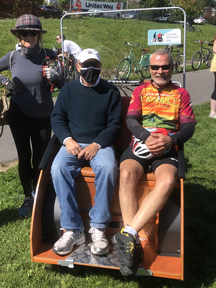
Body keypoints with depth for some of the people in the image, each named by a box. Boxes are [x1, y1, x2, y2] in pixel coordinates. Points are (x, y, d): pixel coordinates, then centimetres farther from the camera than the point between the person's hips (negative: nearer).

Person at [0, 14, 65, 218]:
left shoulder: (49, 56, -9)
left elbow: (63, 85, -6)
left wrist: (56, 76, -25)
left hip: (43, 116, -1)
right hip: (19, 115, 1)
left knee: (40, 158, 3)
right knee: (24, 157, 7)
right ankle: (28, 198, 25)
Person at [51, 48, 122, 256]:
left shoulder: (110, 91, 8)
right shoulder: (68, 89, 14)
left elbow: (115, 124, 2)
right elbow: (57, 118, 9)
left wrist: (96, 145, -14)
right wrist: (68, 140, -10)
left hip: (100, 144, -1)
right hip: (73, 143, 2)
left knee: (108, 168, -34)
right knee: (58, 169, -29)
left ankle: (98, 228, -22)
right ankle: (73, 229, -22)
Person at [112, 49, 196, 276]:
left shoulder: (181, 94, 19)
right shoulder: (140, 91, 20)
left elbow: (189, 126, 8)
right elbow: (131, 120, 6)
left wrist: (170, 140, -14)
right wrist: (147, 137, -16)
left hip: (167, 148, 0)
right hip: (141, 143, 1)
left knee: (167, 181, -36)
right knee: (126, 175, -34)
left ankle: (128, 234, -38)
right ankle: (134, 244, -33)